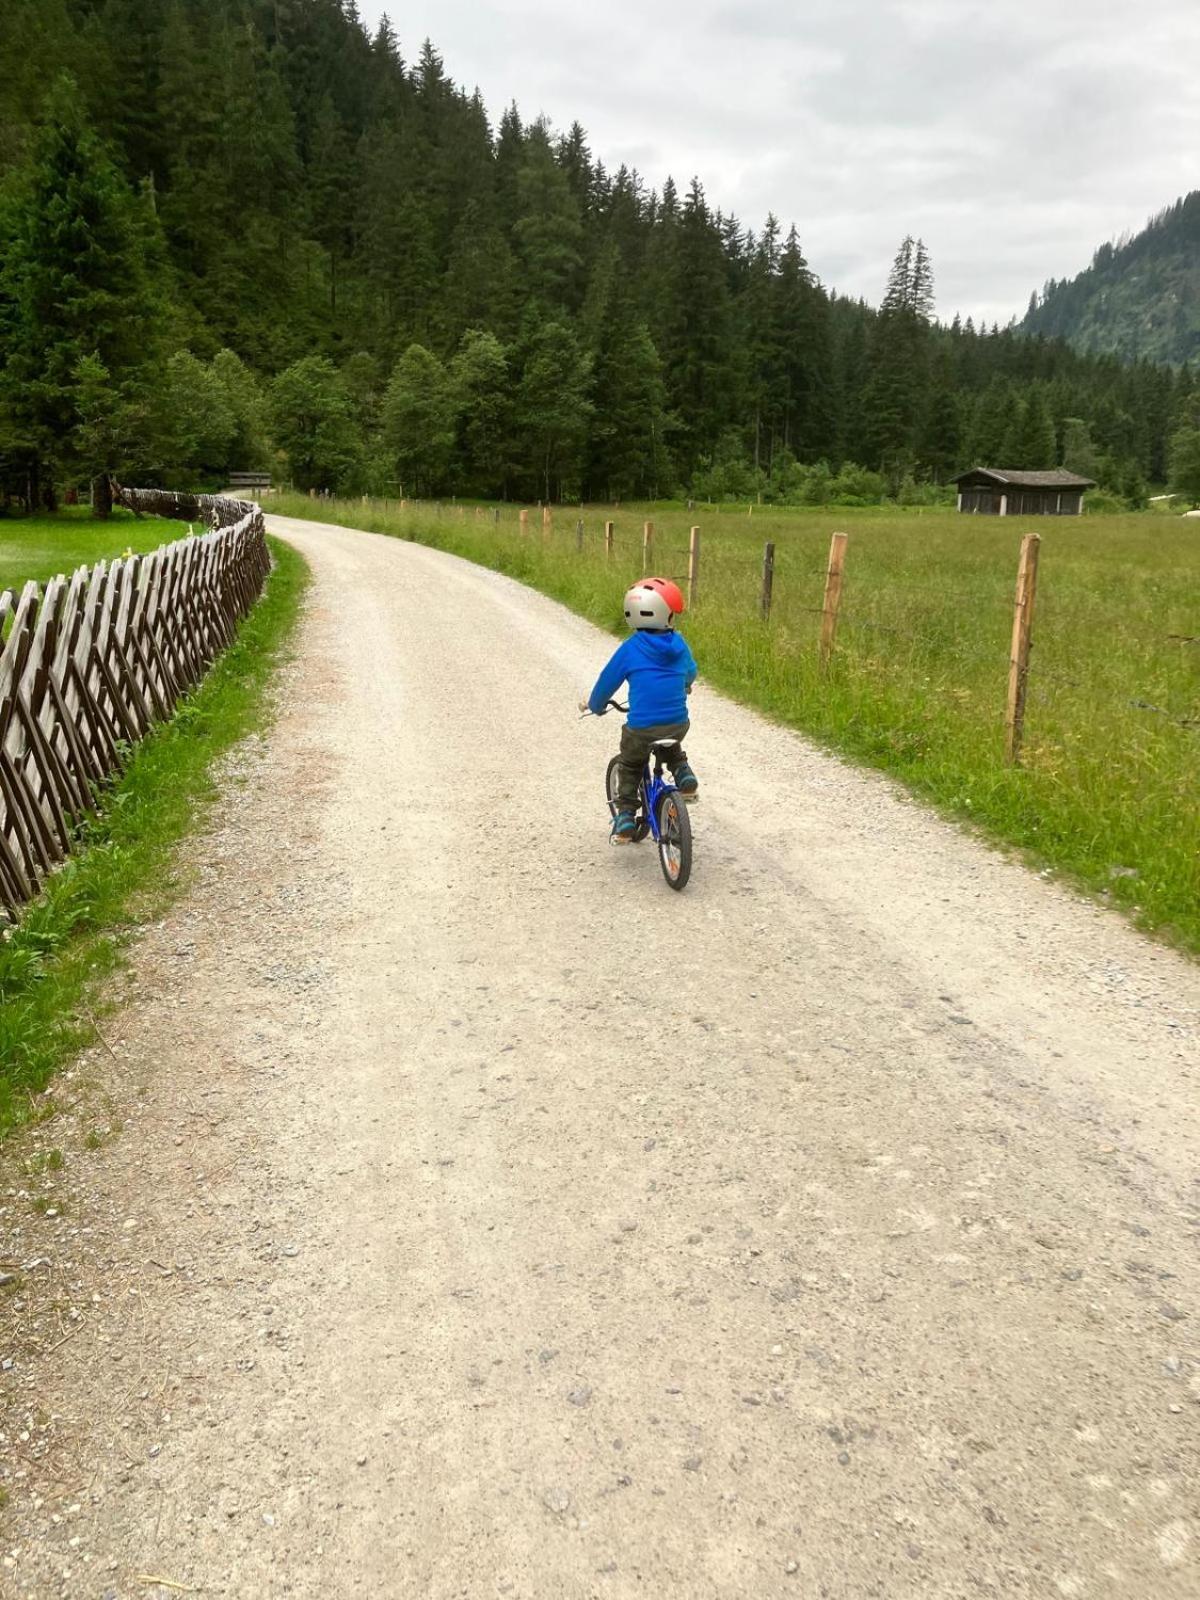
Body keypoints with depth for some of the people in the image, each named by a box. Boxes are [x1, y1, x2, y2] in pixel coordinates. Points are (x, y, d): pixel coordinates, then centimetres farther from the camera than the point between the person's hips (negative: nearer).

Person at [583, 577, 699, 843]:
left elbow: (607, 682, 4)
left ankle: (625, 819, 18)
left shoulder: (630, 649, -5)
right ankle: (684, 776, 18)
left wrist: (595, 706, 25)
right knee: (672, 747, 39)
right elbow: (691, 672, 24)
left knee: (629, 769, 23)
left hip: (641, 728, -3)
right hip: (678, 725, 3)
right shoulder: (679, 644, 4)